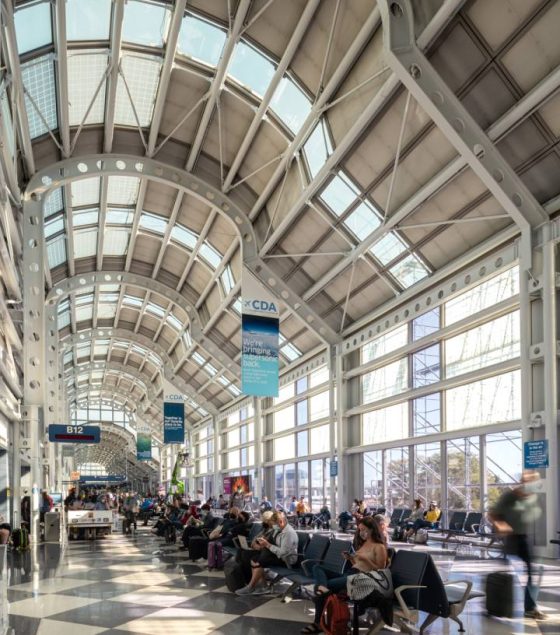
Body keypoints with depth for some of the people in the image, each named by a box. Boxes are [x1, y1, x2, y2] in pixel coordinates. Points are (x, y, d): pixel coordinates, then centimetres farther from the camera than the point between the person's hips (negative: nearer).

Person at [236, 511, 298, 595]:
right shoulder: (280, 529, 4)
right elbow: (275, 544, 15)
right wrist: (265, 543, -6)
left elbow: (282, 552, -29)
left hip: (286, 559, -10)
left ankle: (250, 588, -6)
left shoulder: (288, 533, -24)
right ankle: (261, 585, 0)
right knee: (254, 560, -1)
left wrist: (268, 545, -24)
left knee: (259, 563, -22)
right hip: (278, 554, 10)